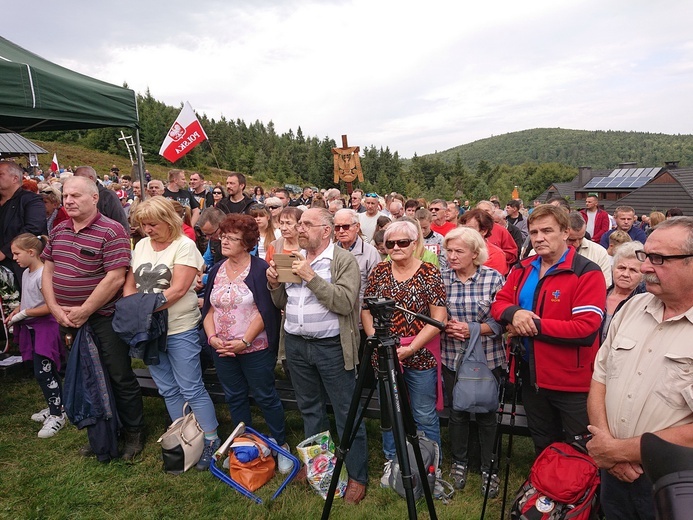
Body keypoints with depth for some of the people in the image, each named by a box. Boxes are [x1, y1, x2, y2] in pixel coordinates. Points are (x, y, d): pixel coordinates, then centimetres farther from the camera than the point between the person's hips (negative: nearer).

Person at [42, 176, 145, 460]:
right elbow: (47, 271, 10)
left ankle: (134, 433, 21)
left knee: (120, 378, 3)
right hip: (69, 320, 7)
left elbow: (115, 278, -20)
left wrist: (83, 311, -16)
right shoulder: (58, 231, 8)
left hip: (103, 318, -7)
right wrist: (55, 308, -3)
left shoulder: (111, 231, -14)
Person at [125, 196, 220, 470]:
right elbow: (130, 284, 10)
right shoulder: (141, 245, 9)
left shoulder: (184, 245, -10)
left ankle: (211, 440, 15)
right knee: (168, 390, 14)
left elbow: (178, 289, -18)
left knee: (191, 389, 0)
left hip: (180, 329, -6)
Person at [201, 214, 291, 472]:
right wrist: (212, 337, -7)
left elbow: (266, 311, -17)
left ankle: (281, 446, 24)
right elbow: (209, 308, 8)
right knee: (235, 399, 17)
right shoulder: (217, 270, 8)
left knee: (266, 397, 5)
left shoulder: (259, 269, -11)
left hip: (255, 349, -6)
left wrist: (244, 341, -20)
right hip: (222, 350, 6)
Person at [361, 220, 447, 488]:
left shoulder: (430, 273, -9)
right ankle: (392, 462, 38)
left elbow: (439, 318, -12)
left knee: (425, 417, 8)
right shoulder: (378, 272, 3)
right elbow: (366, 310, 6)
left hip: (420, 356, -3)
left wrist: (410, 348, -17)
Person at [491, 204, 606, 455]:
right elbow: (499, 303, 4)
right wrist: (514, 313, -19)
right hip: (532, 377, 6)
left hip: (572, 381, -6)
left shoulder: (587, 273, -16)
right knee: (542, 449, 26)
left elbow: (586, 328, -25)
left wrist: (534, 325, -22)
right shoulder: (522, 269, 6)